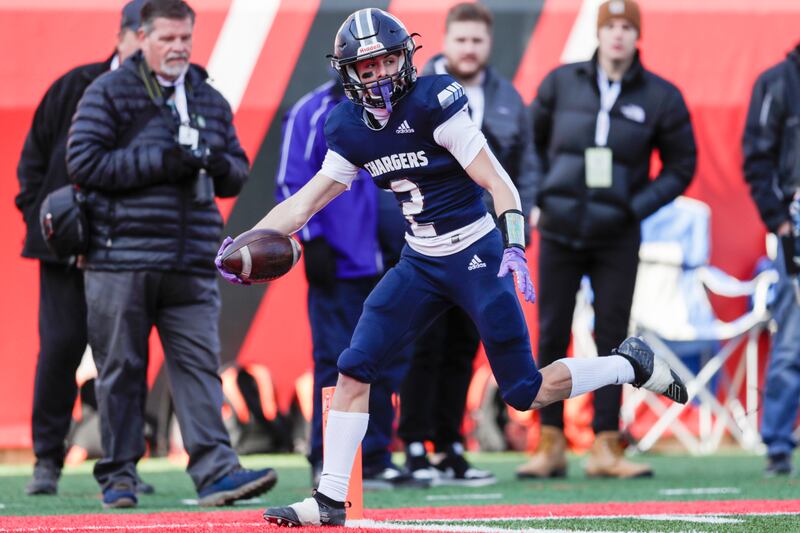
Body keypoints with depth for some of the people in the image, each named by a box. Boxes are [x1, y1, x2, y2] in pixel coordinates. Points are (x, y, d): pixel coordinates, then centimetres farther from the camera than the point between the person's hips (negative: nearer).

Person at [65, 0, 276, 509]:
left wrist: (219, 164, -5)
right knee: (121, 369, 2)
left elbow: (238, 174, 21)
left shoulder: (211, 101, 16)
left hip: (192, 265, 4)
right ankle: (117, 476, 10)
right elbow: (84, 162, -9)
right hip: (121, 259, -4)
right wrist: (161, 161, -15)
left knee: (200, 366, -4)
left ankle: (216, 471, -9)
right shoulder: (110, 93, 0)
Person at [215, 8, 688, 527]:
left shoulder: (434, 102, -17)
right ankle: (329, 501, 2)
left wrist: (514, 247, -29)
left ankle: (631, 364, 19)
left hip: (477, 255, -6)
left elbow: (497, 181, -17)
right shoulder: (350, 127, 1)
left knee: (527, 392, -4)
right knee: (354, 369, -5)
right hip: (420, 264, 6)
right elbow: (307, 201, 5)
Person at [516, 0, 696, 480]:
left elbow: (682, 167, 6)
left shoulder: (660, 97, -1)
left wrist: (637, 206, -5)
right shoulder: (562, 83, 2)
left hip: (616, 238, -1)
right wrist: (537, 200, 8)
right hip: (560, 232, 1)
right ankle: (551, 445, 8)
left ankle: (605, 448, 4)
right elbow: (531, 143, 16)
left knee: (612, 340, 0)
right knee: (551, 337, 1)